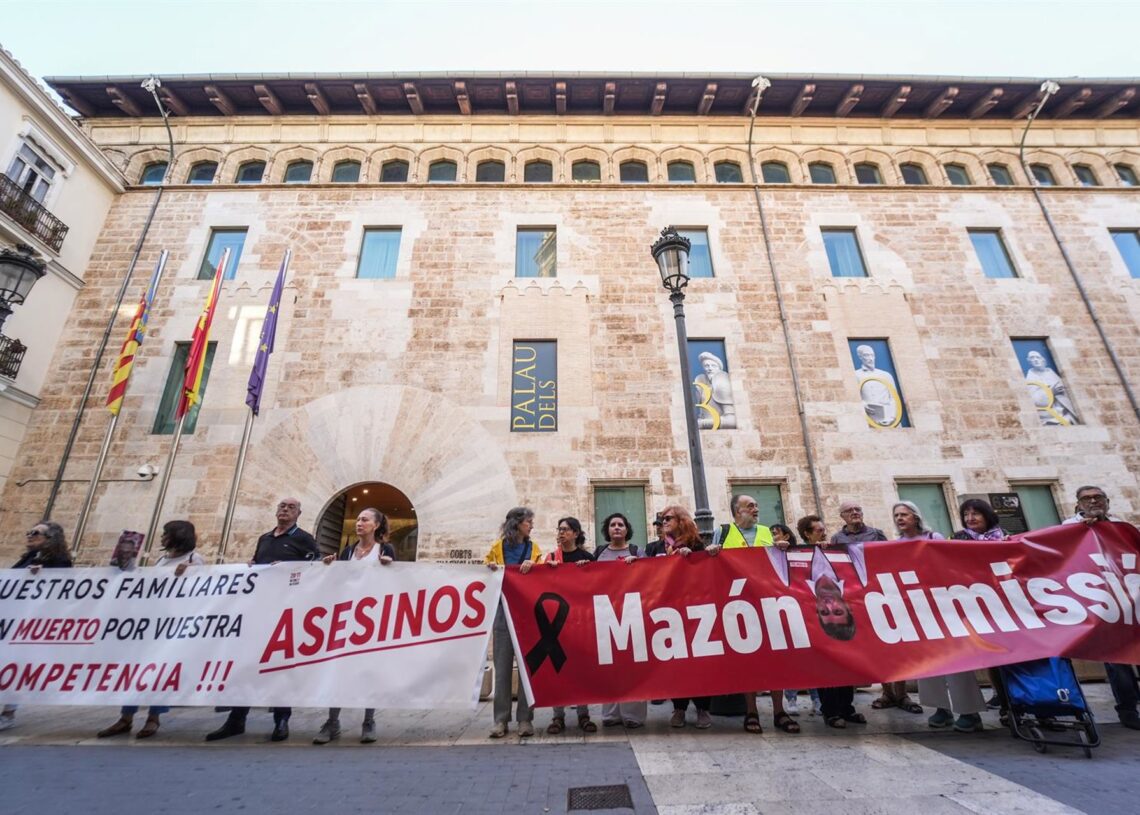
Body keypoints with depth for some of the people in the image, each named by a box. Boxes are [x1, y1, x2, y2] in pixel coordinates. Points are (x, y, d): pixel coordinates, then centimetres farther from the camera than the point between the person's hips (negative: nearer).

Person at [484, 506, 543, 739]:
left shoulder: (533, 549, 10)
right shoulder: (498, 547, 4)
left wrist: (532, 565, -11)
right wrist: (490, 569, -9)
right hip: (504, 611, -1)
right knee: (502, 666, 2)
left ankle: (525, 719, 11)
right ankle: (501, 719, 11)